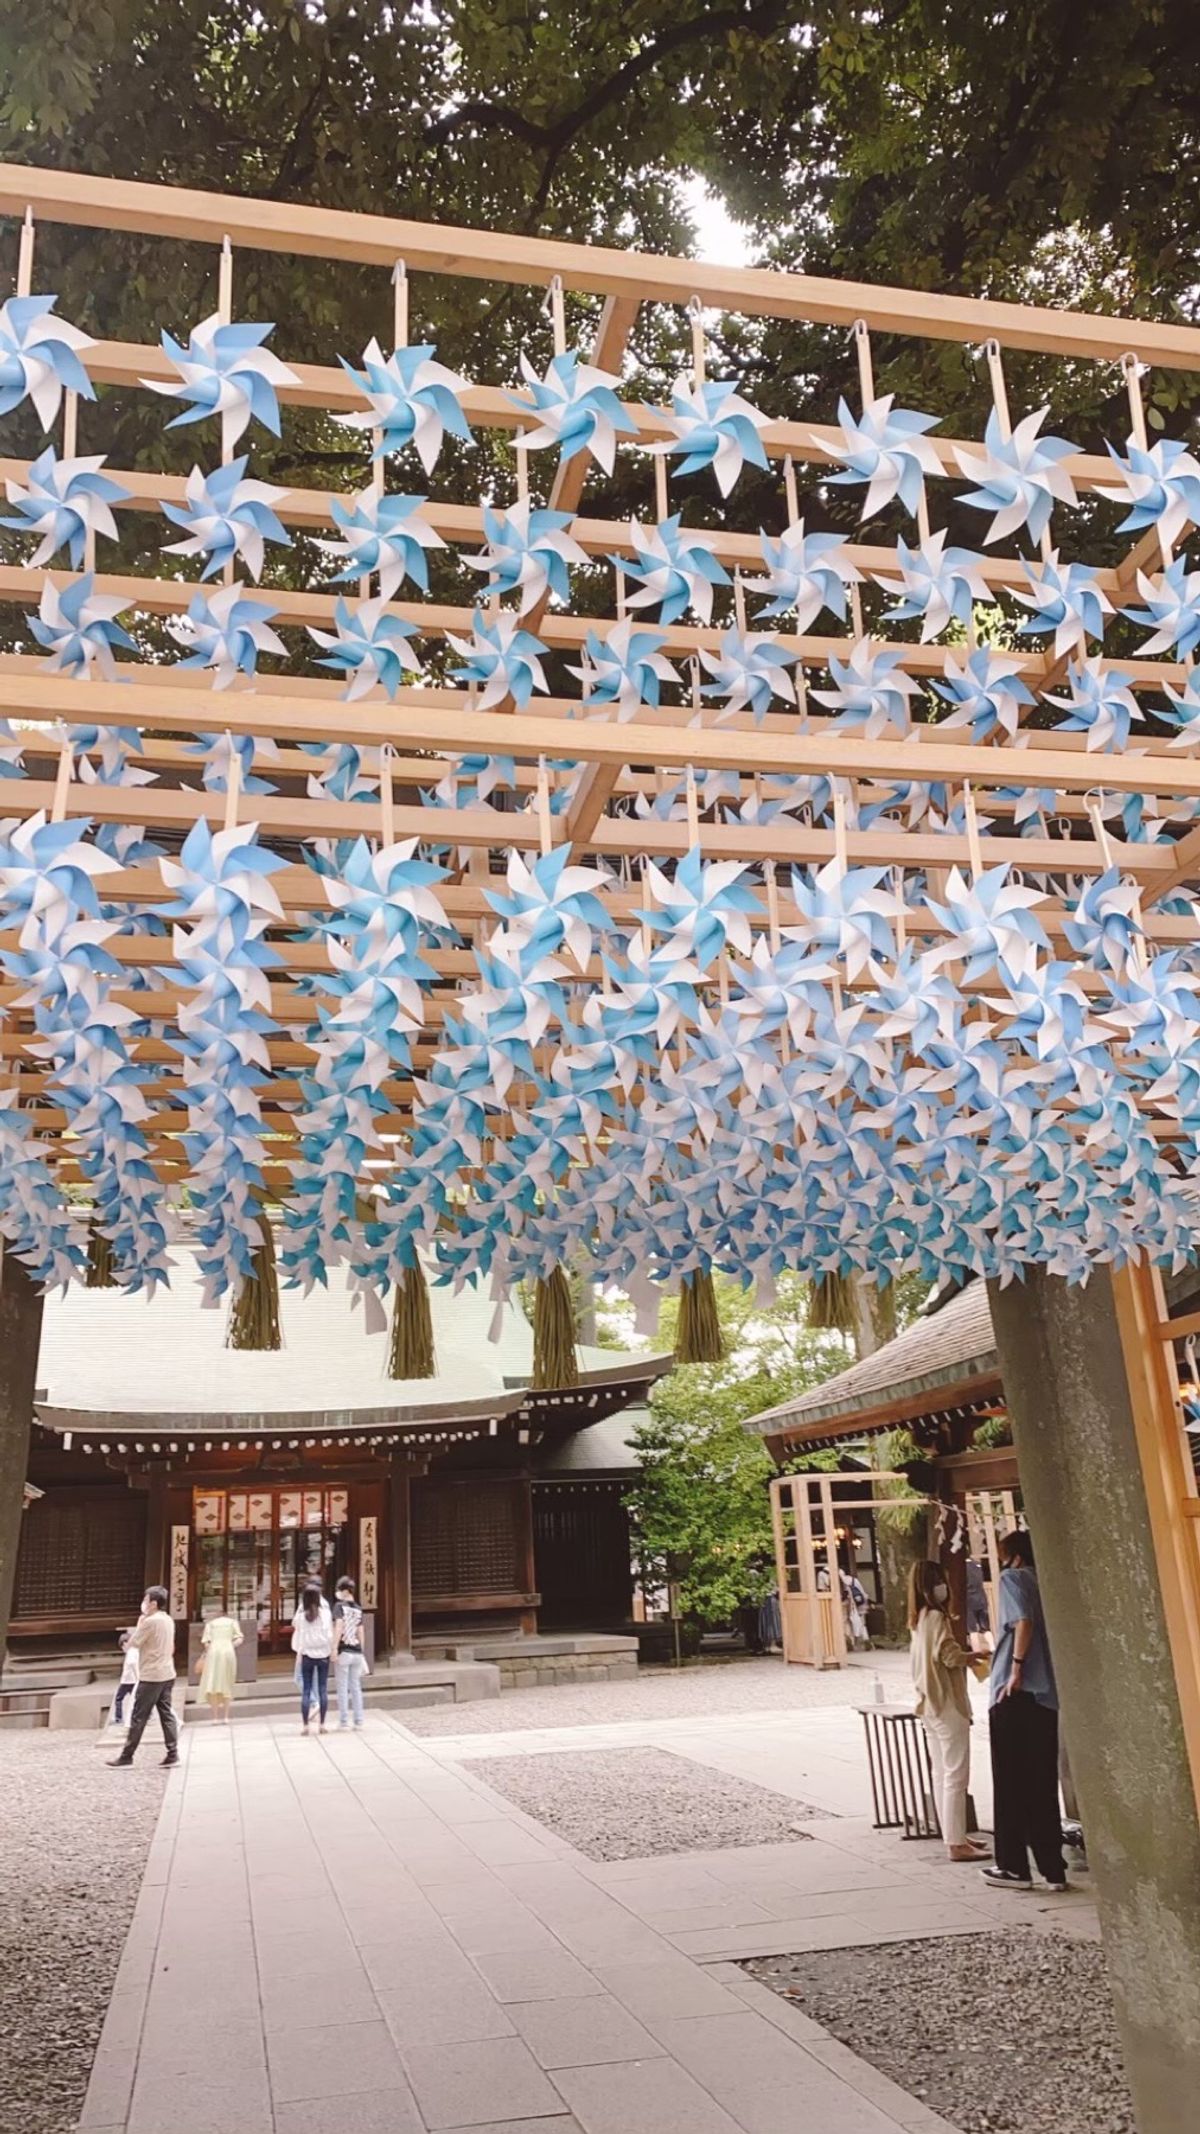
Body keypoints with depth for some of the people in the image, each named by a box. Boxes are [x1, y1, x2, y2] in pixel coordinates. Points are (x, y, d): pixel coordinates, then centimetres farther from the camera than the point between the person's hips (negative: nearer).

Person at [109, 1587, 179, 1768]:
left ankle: (127, 1756, 7)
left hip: (151, 1677, -8)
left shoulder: (150, 1621, -16)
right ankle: (173, 1753, 2)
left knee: (138, 1717, 0)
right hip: (167, 1675, 8)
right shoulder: (168, 1620, 11)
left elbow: (132, 1644, -9)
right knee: (167, 1714, 6)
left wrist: (139, 1624, -2)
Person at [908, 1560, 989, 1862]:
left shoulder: (918, 1620, 12)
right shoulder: (936, 1617, -16)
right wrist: (974, 1656, -6)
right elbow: (950, 1655, -23)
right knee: (956, 1776, -5)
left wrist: (965, 1656, 11)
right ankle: (956, 1843, -3)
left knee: (941, 1774, 14)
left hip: (929, 1705, 9)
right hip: (947, 1704, -9)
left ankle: (953, 1836, 21)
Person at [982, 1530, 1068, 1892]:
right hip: (1047, 1695, 6)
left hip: (1016, 1693, -6)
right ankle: (1053, 1868, 12)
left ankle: (1014, 1866, 7)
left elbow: (1023, 1621, -17)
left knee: (1011, 1784, 3)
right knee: (1042, 1786, 11)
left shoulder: (1012, 1578, -2)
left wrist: (1016, 1668, -17)